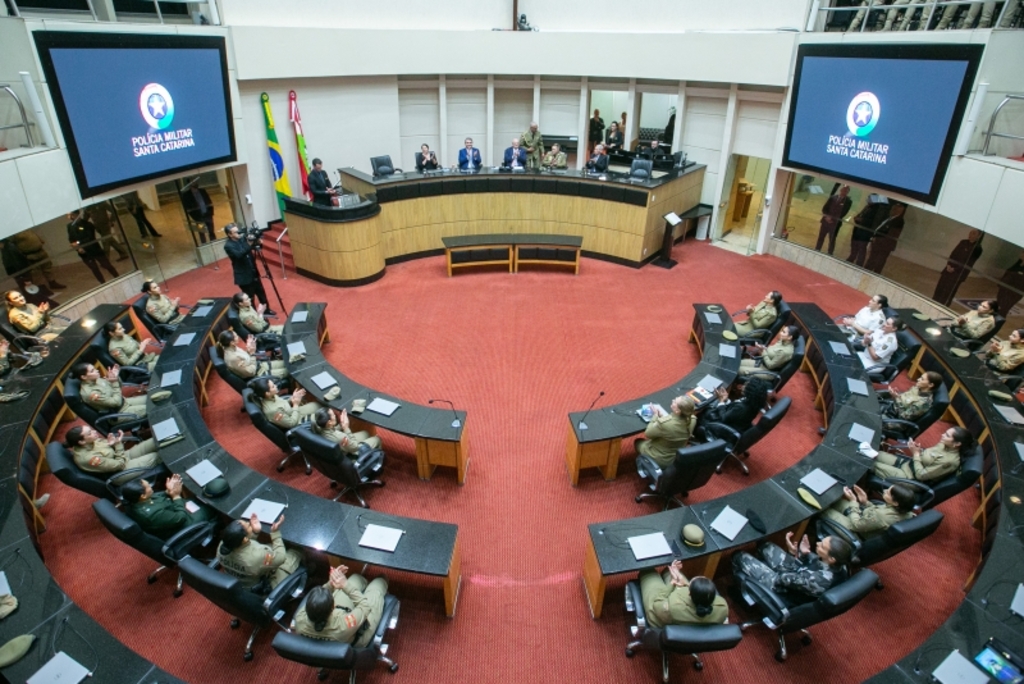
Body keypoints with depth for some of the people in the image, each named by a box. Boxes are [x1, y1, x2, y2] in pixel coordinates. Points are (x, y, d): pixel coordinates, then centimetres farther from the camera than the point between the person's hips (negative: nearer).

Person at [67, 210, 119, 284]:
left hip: (94, 249, -4)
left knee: (107, 265, 5)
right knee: (94, 269, 10)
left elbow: (90, 238, -16)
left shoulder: (86, 224, -10)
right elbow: (71, 240, 4)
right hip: (84, 253, 4)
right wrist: (78, 248, -13)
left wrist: (79, 243, -25)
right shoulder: (70, 226, 2)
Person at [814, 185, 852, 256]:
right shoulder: (833, 197, 2)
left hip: (835, 224, -3)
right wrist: (827, 216, -14)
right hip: (826, 221, 3)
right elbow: (824, 208, 2)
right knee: (821, 237, 11)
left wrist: (832, 219, -17)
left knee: (832, 240, 6)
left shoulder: (848, 201, -5)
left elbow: (843, 213, -10)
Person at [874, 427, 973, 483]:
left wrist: (916, 453, -18)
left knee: (874, 466, -15)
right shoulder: (944, 445, -3)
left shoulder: (949, 461, -27)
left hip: (909, 477, -8)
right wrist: (918, 449, -7)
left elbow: (921, 475, -23)